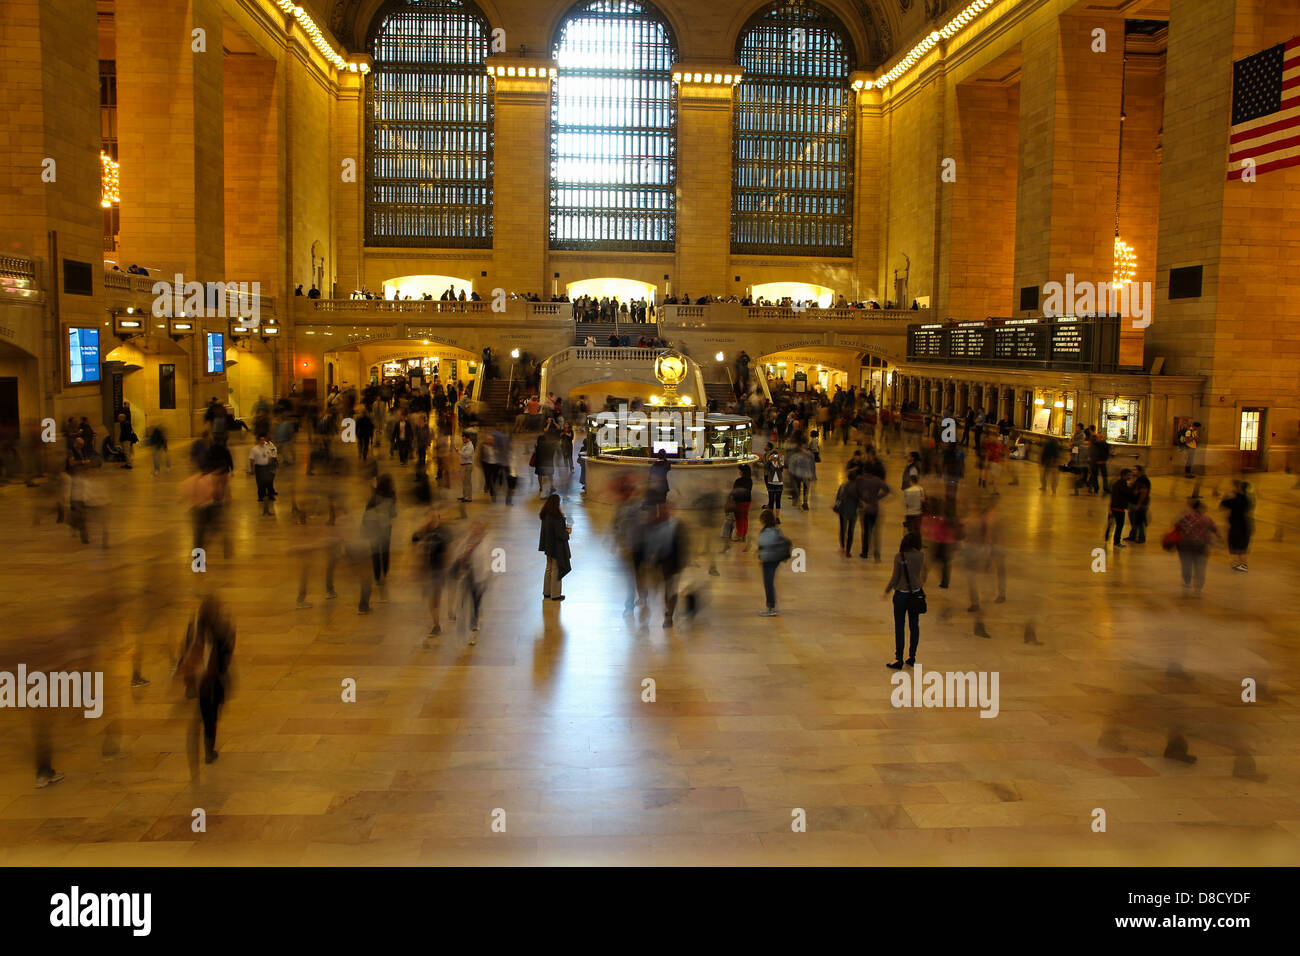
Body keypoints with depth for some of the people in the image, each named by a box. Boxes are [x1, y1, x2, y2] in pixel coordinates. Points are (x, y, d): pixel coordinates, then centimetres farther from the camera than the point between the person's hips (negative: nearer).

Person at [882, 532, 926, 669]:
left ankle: (899, 659, 3)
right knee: (914, 626, 14)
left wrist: (886, 591, 1)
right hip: (916, 593, 4)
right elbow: (922, 573, 7)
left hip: (901, 594, -4)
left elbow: (895, 577, -10)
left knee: (899, 627, 2)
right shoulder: (921, 555, -5)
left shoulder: (899, 557, -14)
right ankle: (912, 657, 19)